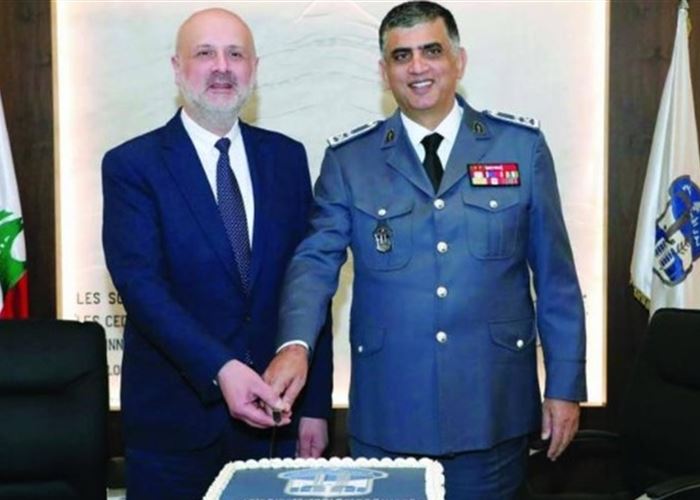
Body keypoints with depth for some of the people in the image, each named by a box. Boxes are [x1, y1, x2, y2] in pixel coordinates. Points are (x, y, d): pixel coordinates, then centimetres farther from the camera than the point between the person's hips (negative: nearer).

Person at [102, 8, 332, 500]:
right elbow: (141, 284, -16)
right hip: (174, 420, -3)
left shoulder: (286, 157, 5)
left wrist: (315, 404, 1)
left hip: (271, 408, 3)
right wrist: (220, 369, -28)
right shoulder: (131, 165, -5)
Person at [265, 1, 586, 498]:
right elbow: (315, 260, -3)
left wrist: (564, 386, 3)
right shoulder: (348, 159, 2)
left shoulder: (522, 144, 2)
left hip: (493, 408, 0)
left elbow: (554, 274, 3)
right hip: (388, 411, 0)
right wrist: (295, 344, -22)